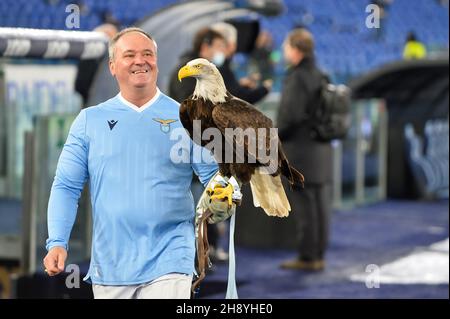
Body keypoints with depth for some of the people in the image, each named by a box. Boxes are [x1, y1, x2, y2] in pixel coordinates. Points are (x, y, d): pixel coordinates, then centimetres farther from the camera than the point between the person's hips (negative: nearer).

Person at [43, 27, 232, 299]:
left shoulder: (185, 118, 4)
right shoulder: (90, 120, 7)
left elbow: (213, 175, -1)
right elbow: (67, 187, 6)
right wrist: (57, 243, -7)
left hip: (169, 263, -2)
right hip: (109, 264, 2)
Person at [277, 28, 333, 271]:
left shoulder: (297, 78, -15)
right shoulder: (320, 76, 10)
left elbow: (291, 114, -20)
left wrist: (276, 136, -4)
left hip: (300, 149, -8)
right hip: (321, 148, 8)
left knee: (303, 205, -3)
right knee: (320, 204, 10)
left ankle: (307, 257, 0)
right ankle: (319, 255, 15)